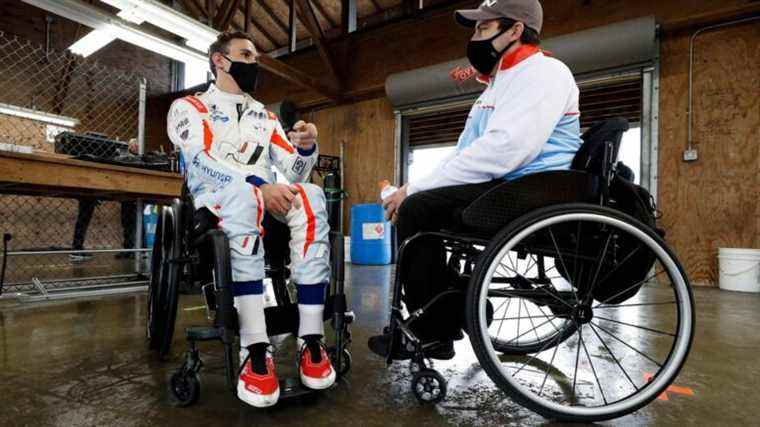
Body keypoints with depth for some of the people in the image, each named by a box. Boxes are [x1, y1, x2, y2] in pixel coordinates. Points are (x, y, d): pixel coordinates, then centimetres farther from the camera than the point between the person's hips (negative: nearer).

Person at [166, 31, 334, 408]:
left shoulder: (265, 116, 25)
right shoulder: (190, 107, 12)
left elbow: (293, 172, 15)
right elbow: (202, 163, -10)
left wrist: (306, 148, -7)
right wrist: (258, 187, -25)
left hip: (267, 201, 4)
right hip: (215, 202, -3)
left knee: (311, 197, -29)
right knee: (244, 198, -39)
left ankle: (311, 340, -33)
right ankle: (255, 350, -40)